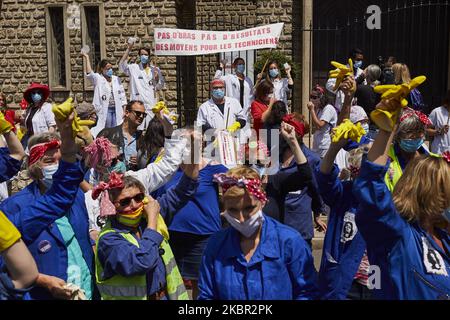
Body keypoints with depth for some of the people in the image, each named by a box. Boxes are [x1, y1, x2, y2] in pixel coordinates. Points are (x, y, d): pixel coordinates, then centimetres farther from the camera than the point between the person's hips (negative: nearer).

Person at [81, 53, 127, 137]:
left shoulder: (116, 79, 10)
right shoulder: (98, 79, -1)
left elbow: (122, 94, 12)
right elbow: (89, 73, -20)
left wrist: (123, 110, 8)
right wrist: (87, 58, -24)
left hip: (117, 110, 4)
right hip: (105, 110, -4)